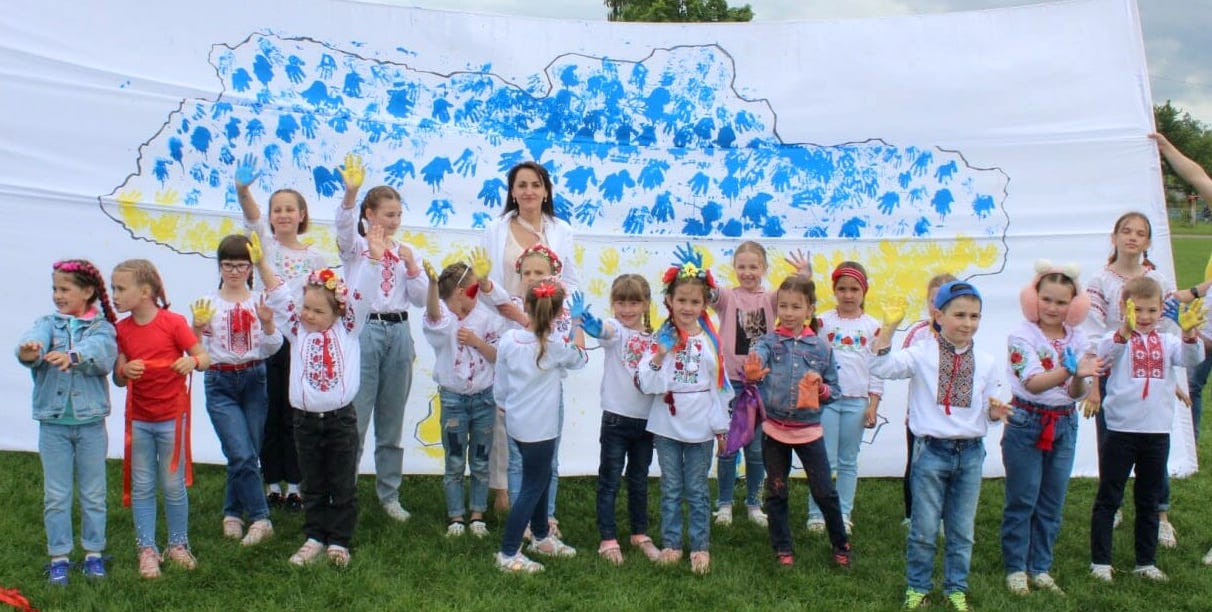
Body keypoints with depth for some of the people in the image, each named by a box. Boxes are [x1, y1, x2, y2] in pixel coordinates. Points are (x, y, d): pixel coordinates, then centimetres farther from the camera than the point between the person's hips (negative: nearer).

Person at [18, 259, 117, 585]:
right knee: (56, 495, 8)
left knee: (93, 493, 10)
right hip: (53, 423, 1)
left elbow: (102, 354, -23)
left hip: (90, 422, -1)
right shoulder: (48, 323, 4)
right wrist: (28, 350, -43)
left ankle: (94, 552, 22)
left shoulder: (101, 327, -2)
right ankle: (59, 556, 19)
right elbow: (33, 339, -19)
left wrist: (72, 356, -43)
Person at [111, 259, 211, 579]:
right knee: (141, 487, 7)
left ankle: (178, 544, 24)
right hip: (138, 419, 3)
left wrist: (192, 362, -30)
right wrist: (125, 371, -20)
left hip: (172, 417, -3)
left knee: (173, 486, 7)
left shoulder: (173, 322, -10)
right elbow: (118, 378, 3)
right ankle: (147, 550, 18)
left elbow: (204, 357, -8)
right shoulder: (122, 329, 2)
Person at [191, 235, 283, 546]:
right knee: (242, 454, -12)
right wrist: (197, 327, -16)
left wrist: (268, 324, -16)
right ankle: (259, 518, -3)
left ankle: (233, 513, 24)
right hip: (220, 383, -1)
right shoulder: (208, 303, 2)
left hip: (254, 380, 2)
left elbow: (273, 349, 1)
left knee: (245, 455, 5)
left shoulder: (261, 301, 4)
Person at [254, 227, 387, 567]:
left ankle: (338, 542, 17)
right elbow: (279, 297, 0)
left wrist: (376, 253, -14)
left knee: (343, 487, 6)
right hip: (306, 420, 2)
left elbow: (362, 292, -7)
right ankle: (314, 538, 25)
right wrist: (261, 264, -9)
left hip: (340, 419, -2)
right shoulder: (297, 331, 5)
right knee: (313, 487, 14)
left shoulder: (347, 329, 0)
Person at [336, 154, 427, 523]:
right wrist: (351, 191, -39)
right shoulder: (354, 245, 2)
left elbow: (421, 298, 9)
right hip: (364, 330, -4)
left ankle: (389, 494, 21)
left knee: (392, 419, 10)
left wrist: (411, 266, -5)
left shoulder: (403, 252, 13)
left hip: (398, 332, 4)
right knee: (355, 416, -5)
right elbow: (344, 223, -21)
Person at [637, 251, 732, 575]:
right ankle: (670, 544, 20)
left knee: (697, 491, 9)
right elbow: (646, 384, -10)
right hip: (667, 426, 0)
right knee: (671, 490, 10)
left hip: (700, 427, 0)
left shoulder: (711, 340, -1)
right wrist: (659, 357, -26)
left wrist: (721, 425, 4)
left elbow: (720, 384, 4)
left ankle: (700, 547, 17)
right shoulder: (661, 338, -4)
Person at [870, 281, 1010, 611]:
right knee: (924, 528, 5)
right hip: (932, 450, -3)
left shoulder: (986, 363, 4)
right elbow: (880, 367, -20)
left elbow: (988, 410, 10)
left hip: (970, 452, 3)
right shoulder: (922, 355, -8)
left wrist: (996, 411, -12)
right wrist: (889, 327, -24)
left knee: (962, 529, 13)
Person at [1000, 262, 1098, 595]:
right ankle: (1015, 568, 14)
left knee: (1052, 503, 11)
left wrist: (1081, 377, -28)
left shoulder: (1076, 339, 2)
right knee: (1022, 501, 2)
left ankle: (1040, 567, 23)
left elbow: (1076, 393, -5)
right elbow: (1033, 383, -24)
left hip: (1064, 425, 5)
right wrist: (1069, 371, -39)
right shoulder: (1022, 336, -11)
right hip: (1026, 423, -4)